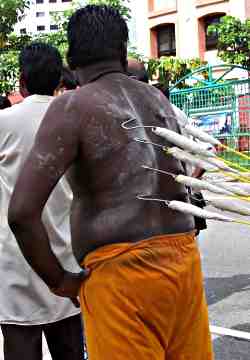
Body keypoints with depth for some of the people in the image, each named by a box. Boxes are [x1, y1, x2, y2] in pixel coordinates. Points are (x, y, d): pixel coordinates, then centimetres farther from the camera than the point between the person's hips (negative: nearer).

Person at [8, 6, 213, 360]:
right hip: (185, 258, 7)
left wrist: (58, 280, -4)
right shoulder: (158, 100, 10)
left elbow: (22, 211, -17)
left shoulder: (73, 106, -9)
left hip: (121, 271, -6)